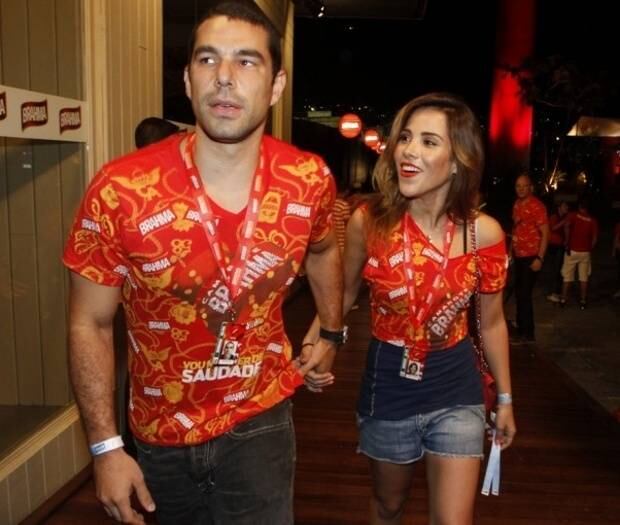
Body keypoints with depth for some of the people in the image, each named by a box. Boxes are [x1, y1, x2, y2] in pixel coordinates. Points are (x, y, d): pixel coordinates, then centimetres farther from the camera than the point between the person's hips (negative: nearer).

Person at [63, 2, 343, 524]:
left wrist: (332, 333, 14)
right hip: (161, 433, 1)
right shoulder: (120, 192, -22)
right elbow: (90, 325, -11)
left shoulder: (309, 181, -14)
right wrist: (105, 447, -11)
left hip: (261, 421, 0)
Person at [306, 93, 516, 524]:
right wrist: (312, 347, -15)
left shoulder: (484, 233, -13)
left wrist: (505, 399, 9)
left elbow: (492, 321, 0)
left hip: (456, 389, 0)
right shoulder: (368, 222, -15)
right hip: (387, 385, 0)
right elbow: (344, 293, 1)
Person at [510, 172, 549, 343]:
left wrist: (539, 258, -21)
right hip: (518, 256, 8)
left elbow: (545, 234, -16)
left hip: (531, 257, -8)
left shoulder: (537, 206, -15)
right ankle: (521, 325, 29)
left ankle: (527, 333, 4)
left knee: (524, 294, -6)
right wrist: (511, 251, 15)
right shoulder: (517, 204, 9)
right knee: (519, 292, 15)